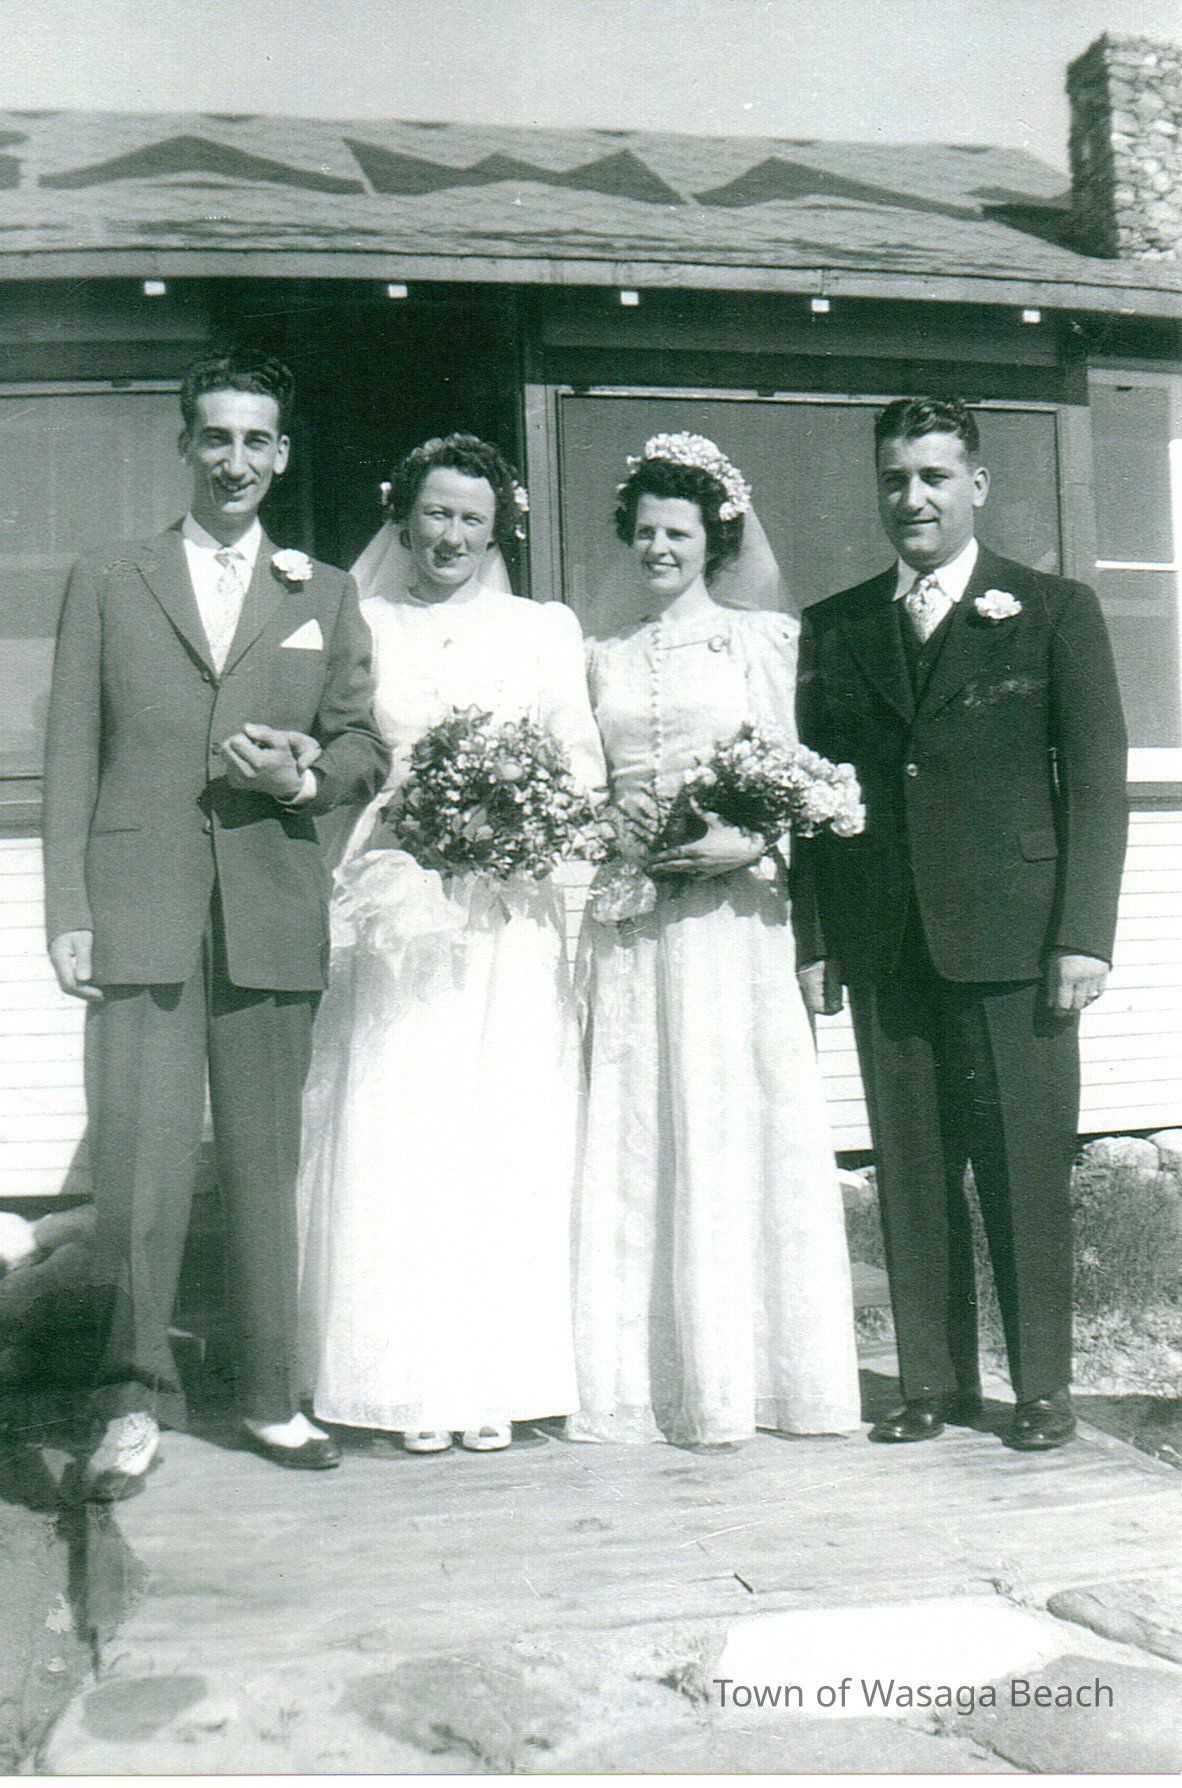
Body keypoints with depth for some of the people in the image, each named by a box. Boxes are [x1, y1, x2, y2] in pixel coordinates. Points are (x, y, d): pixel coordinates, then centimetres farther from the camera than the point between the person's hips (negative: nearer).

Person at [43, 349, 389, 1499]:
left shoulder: (325, 597, 17)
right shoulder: (106, 585, 13)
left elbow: (366, 746, 15)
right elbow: (70, 758, 7)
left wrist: (303, 780, -7)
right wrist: (67, 913, -2)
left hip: (273, 916, 1)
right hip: (141, 911, -1)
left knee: (266, 1164, 6)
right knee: (138, 1165, -6)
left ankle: (270, 1396, 18)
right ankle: (133, 1403, 7)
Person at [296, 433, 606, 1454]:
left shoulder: (547, 630, 13)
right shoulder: (361, 626, 12)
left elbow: (584, 767, 9)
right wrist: (406, 806, -8)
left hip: (512, 917, 0)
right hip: (394, 911, 0)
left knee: (509, 1135, 0)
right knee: (396, 1134, -2)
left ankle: (499, 1379, 8)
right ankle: (415, 1382, 7)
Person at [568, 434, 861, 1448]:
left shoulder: (764, 641, 8)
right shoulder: (605, 659, 17)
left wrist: (750, 842, -14)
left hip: (731, 914, -3)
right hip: (627, 917, 3)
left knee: (734, 1126, -3)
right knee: (635, 1131, 1)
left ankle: (742, 1373, 6)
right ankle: (651, 1374, 9)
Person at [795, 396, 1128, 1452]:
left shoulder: (1056, 612, 5)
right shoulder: (833, 629, 13)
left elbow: (1096, 779, 0)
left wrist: (1086, 935, -8)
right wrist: (812, 939, 5)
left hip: (1011, 939, -3)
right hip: (883, 948, 3)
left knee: (1026, 1168, 2)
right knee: (910, 1173, 8)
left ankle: (1043, 1387, 17)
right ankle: (935, 1383, 20)